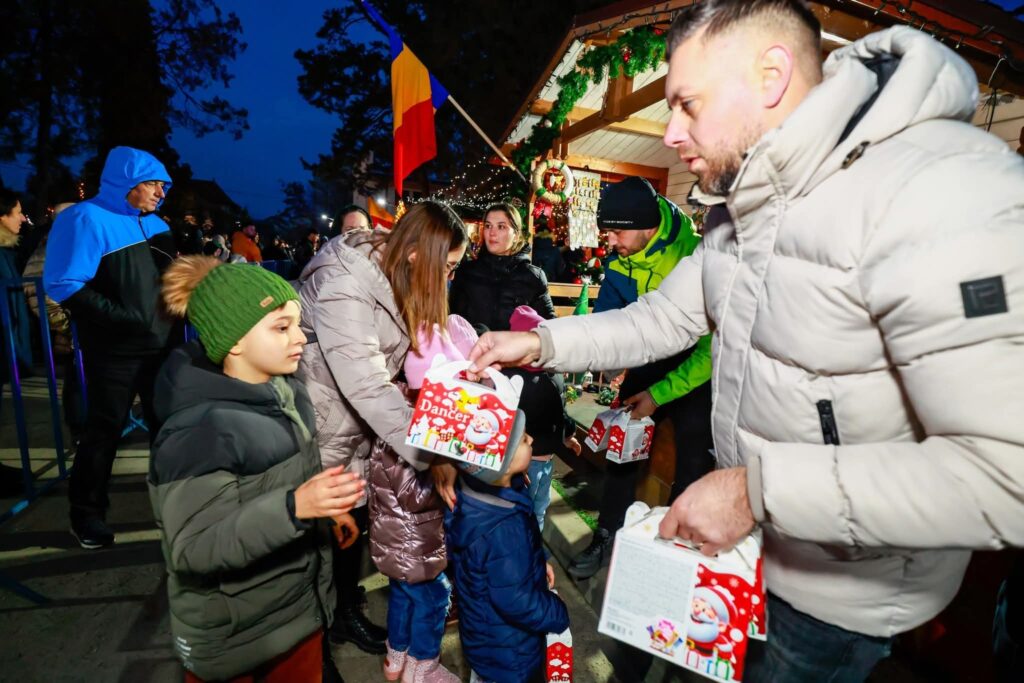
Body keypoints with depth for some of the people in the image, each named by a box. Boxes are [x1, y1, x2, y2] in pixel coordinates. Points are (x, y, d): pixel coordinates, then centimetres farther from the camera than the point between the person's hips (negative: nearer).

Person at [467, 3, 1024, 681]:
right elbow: (662, 318, 3)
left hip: (843, 594, -7)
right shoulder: (738, 211, 0)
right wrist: (542, 343, -8)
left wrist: (759, 486, -32)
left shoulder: (941, 193, -30)